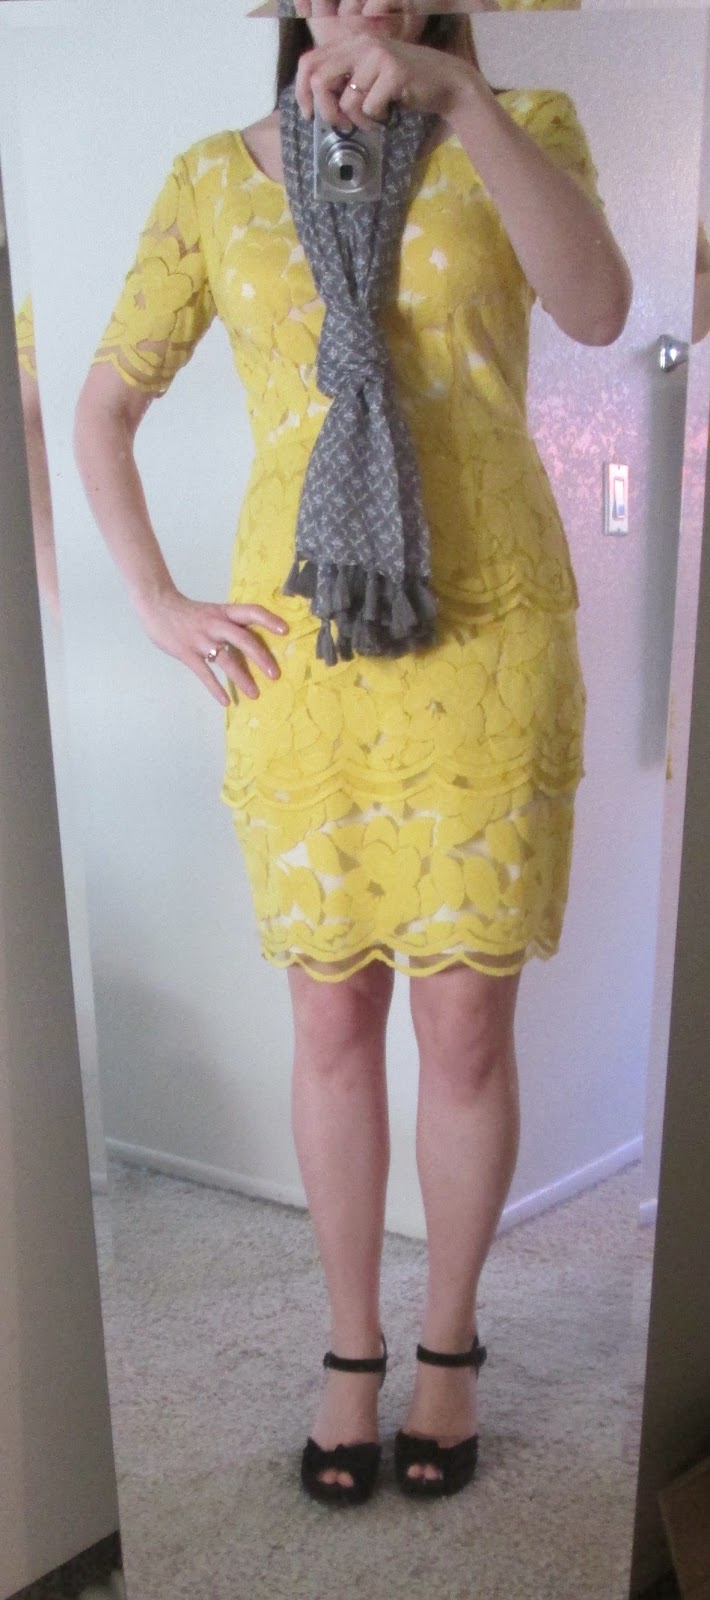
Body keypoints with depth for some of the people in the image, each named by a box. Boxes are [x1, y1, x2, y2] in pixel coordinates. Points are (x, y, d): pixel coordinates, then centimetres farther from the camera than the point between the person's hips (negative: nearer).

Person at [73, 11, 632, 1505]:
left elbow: (597, 307, -13)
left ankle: (449, 1343, 27)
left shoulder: (523, 126, 8)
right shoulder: (216, 178, 11)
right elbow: (101, 409, 15)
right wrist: (160, 607, 4)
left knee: (467, 1020, 3)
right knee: (333, 1016, 7)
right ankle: (350, 1352, 27)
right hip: (299, 643, 1)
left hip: (488, 632, -1)